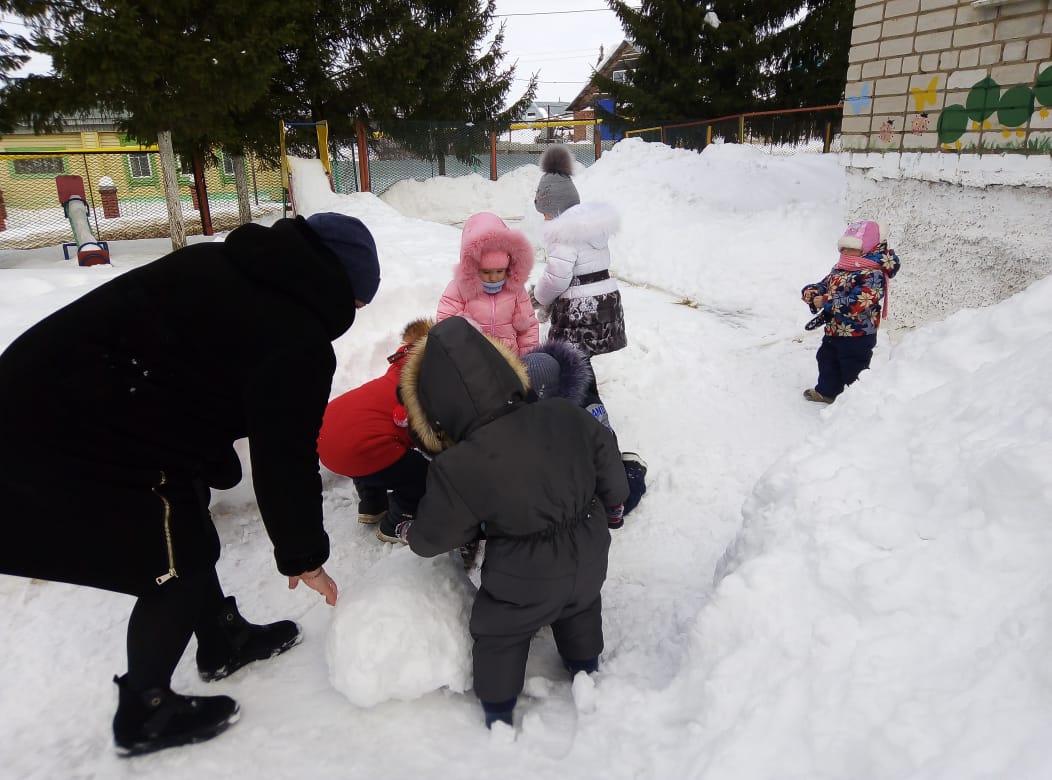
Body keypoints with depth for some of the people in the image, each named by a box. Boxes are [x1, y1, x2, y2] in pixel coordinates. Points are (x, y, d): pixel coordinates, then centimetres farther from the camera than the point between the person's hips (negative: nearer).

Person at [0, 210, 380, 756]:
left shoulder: (224, 266, 8)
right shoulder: (298, 341, -18)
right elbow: (286, 459, -11)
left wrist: (215, 469, 27)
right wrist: (303, 556, 4)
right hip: (77, 447, -10)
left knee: (189, 536, 22)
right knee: (180, 565, 8)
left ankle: (224, 643, 42)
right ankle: (143, 716, 27)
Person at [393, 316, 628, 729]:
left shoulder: (456, 468, -28)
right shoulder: (569, 416, -19)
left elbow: (435, 536, -11)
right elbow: (608, 465, -3)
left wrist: (409, 533, 13)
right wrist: (612, 501, 18)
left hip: (524, 581, -4)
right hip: (589, 559, 4)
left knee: (499, 633, 24)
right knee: (580, 610, 34)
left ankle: (497, 714, 43)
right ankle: (586, 671, 57)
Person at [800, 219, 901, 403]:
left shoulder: (872, 275, -23)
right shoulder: (839, 270, 6)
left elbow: (855, 304, -33)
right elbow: (824, 285, 16)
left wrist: (825, 302, -29)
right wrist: (811, 292, -8)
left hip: (857, 335, -10)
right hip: (833, 331, 10)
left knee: (853, 370, 3)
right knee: (827, 360, 25)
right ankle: (827, 391, 43)